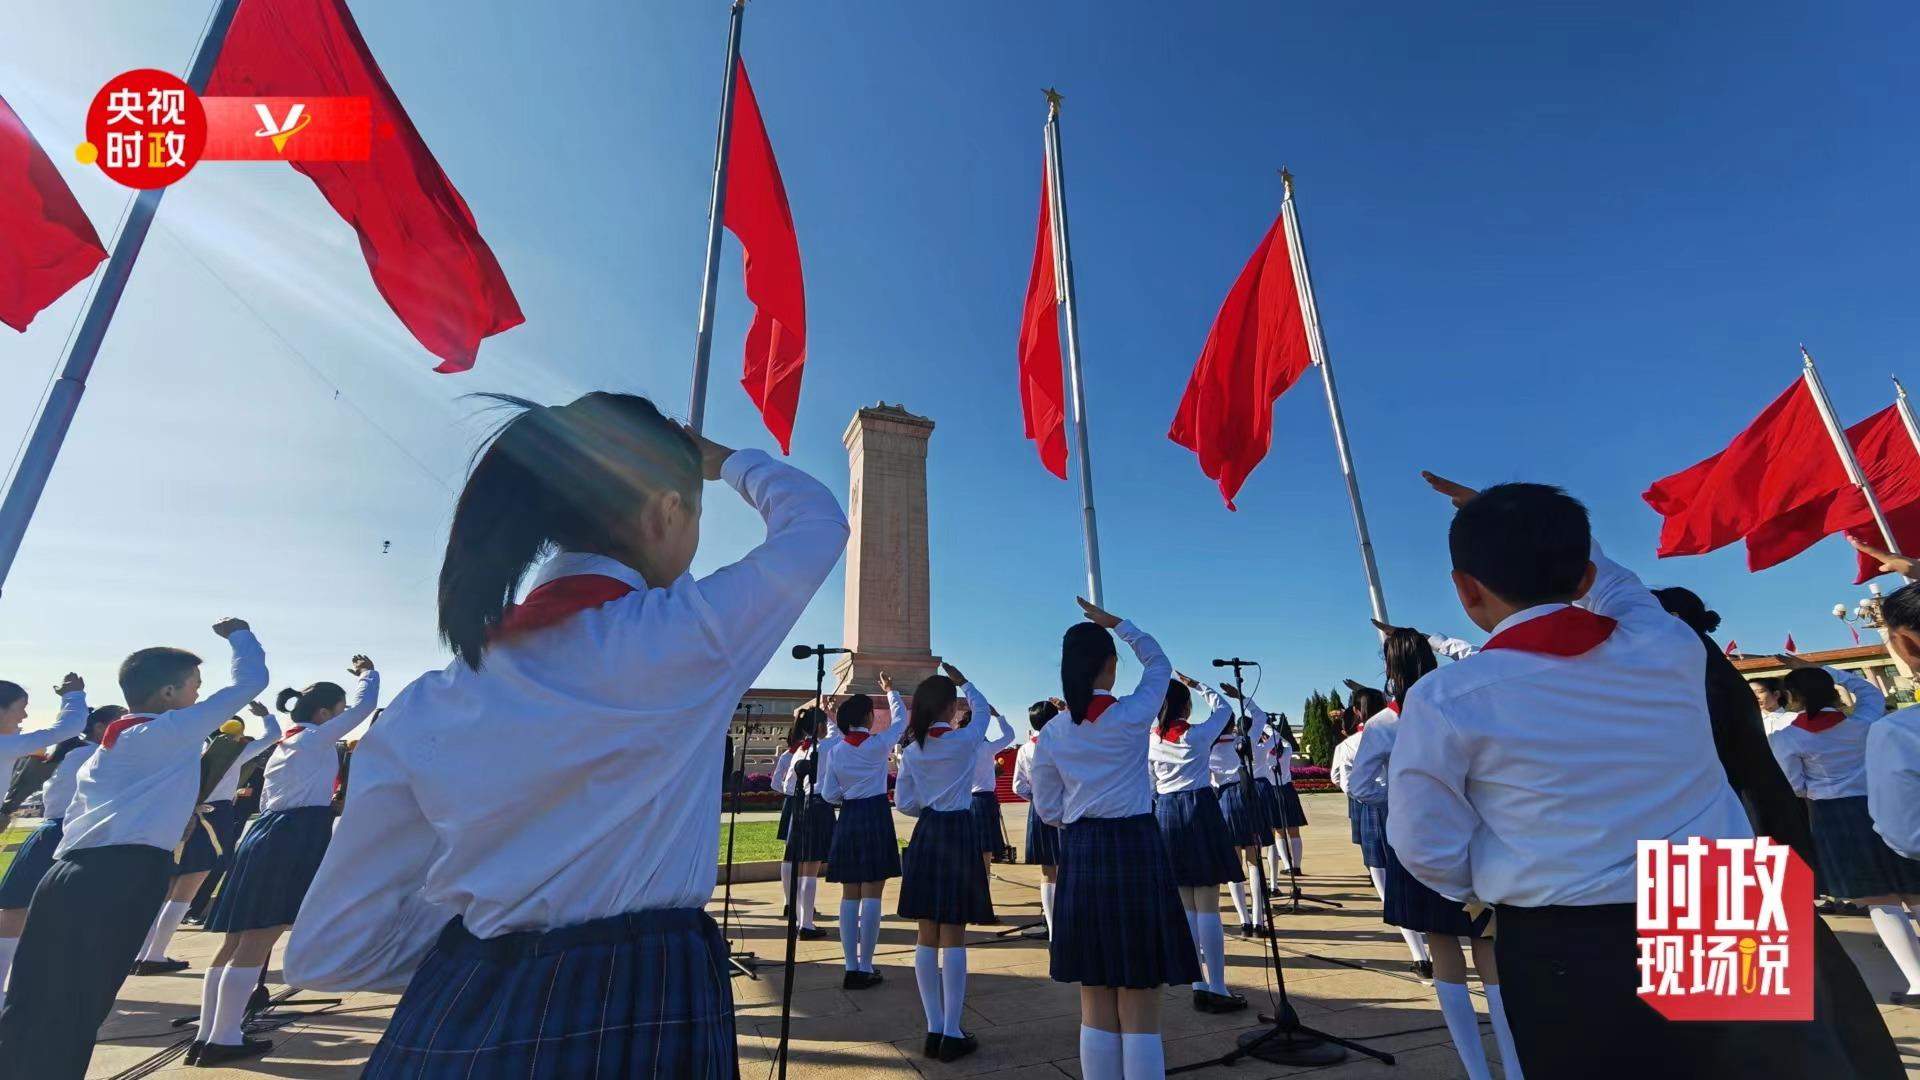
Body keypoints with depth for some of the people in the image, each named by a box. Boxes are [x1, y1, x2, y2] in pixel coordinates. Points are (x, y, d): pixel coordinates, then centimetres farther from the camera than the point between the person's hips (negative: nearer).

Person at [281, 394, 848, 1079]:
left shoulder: (432, 705, -4)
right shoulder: (685, 636, -18)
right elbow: (817, 519, -2)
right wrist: (723, 460, 15)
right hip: (640, 1012, -3)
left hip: (456, 1023, 4)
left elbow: (328, 951, 2)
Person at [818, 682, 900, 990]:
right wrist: (890, 690, 26)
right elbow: (899, 720, 12)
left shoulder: (835, 750, 2)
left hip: (847, 820, 4)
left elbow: (829, 794, 3)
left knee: (849, 896, 10)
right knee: (871, 895, 0)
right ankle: (865, 969, 4)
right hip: (876, 817, -4)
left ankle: (851, 968, 15)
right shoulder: (878, 744, -7)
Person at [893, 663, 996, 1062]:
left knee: (926, 937, 10)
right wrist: (962, 682, 25)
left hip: (925, 836, 4)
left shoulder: (912, 749, 1)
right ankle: (952, 1034, 10)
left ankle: (934, 1030, 20)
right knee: (953, 937, 3)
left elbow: (904, 803, 3)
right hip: (960, 833, -4)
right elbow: (983, 708, 11)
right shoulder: (965, 740, -11)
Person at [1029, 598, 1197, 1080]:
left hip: (1080, 856, 3)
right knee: (1139, 1011, 6)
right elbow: (1158, 662, 11)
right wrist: (1115, 622, 16)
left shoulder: (1052, 733, 0)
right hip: (1136, 849, -3)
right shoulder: (1133, 714, -9)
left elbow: (1048, 810, 6)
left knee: (1096, 1008, 15)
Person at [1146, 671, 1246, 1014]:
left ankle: (1198, 986, 17)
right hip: (1200, 809, -4)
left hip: (1164, 813, 4)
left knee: (1185, 906, 11)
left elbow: (1149, 782, 7)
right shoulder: (1199, 734, -7)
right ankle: (1217, 989, 4)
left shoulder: (1151, 740, 2)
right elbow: (1223, 706, 10)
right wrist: (1196, 684, 17)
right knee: (1208, 906, 0)